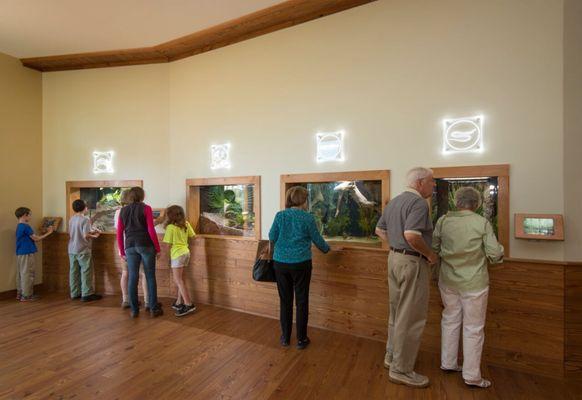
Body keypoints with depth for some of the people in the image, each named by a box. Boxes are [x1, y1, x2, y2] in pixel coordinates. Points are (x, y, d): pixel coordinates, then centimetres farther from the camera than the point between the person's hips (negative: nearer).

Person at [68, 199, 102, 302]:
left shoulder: (71, 219, 8)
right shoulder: (85, 219, -15)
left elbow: (78, 233, 14)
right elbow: (85, 236, -20)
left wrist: (91, 232, 16)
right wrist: (94, 236, -2)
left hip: (72, 250, 7)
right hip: (82, 250, -7)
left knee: (74, 271, 12)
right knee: (86, 272, 0)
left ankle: (75, 293, 22)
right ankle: (87, 294, 3)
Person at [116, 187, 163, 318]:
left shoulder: (123, 211, 10)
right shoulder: (146, 208, -3)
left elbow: (119, 233, 9)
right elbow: (151, 230, -9)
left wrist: (122, 252, 17)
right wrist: (157, 248, -3)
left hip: (130, 247, 4)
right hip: (146, 245, -4)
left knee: (132, 278, 9)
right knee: (150, 277, 4)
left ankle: (134, 310, 16)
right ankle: (153, 308, 10)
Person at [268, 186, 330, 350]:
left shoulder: (280, 215, -2)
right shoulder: (308, 217, -8)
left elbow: (272, 237, 4)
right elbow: (317, 239, 2)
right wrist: (327, 248, 21)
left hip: (281, 262, 3)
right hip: (301, 263, -2)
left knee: (285, 300, 14)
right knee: (301, 301, 11)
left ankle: (285, 337, 27)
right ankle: (301, 339, 22)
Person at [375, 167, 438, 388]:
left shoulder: (394, 201, 12)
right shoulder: (418, 202, -17)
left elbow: (379, 230, 17)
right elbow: (411, 235, -30)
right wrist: (430, 254, -15)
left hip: (395, 258, 10)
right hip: (412, 262, -9)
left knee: (397, 312, 21)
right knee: (411, 317, 3)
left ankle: (392, 355, 36)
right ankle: (401, 369, 17)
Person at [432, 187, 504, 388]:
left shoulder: (443, 220, -5)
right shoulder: (482, 223, -11)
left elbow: (434, 247, 2)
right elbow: (495, 254, -10)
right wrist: (499, 252, 12)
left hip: (448, 280, 3)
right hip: (473, 283, -3)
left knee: (450, 320, 18)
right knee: (473, 327, 10)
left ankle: (448, 363, 32)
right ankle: (471, 376, 22)